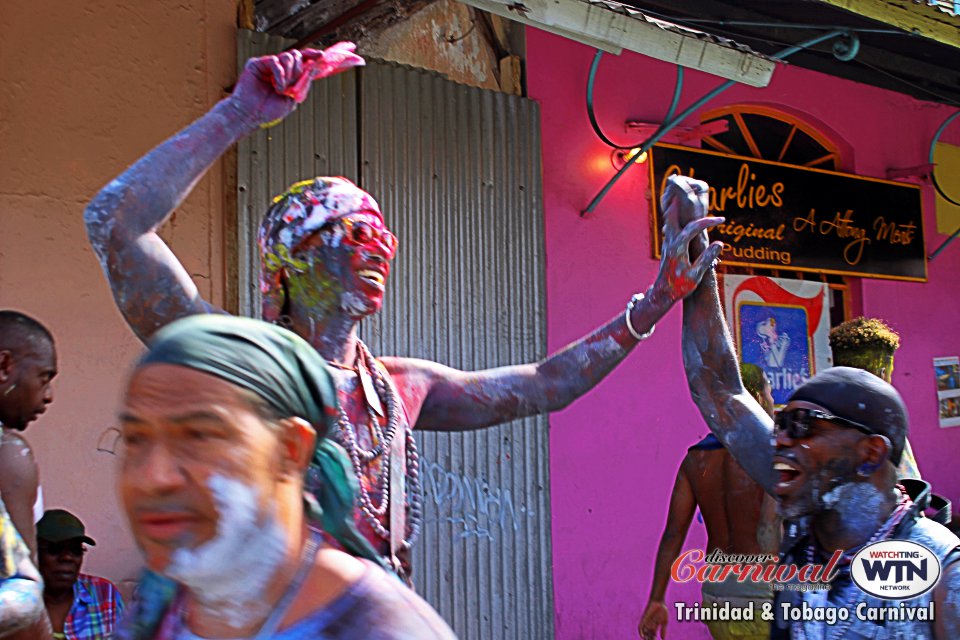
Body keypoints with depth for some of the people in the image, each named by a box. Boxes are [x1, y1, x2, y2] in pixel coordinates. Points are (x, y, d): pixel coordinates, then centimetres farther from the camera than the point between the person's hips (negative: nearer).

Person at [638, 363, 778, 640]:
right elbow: (769, 531, -25)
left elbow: (672, 533, 3)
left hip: (716, 592, 7)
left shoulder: (695, 458, 5)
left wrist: (656, 600, 5)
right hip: (763, 595, -7)